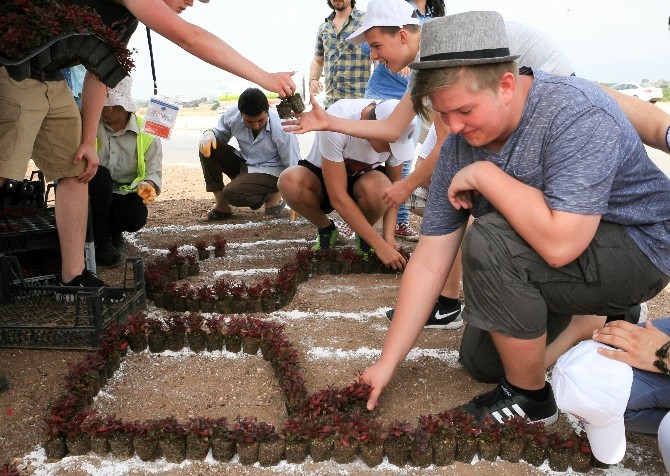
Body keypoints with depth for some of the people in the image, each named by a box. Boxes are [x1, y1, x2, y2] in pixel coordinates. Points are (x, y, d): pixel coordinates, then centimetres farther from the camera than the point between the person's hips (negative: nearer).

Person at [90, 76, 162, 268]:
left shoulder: (146, 133, -4)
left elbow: (154, 171, -9)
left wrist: (149, 186, -32)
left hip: (126, 195, -1)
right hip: (97, 194, 1)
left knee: (137, 216, -33)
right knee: (100, 174, -33)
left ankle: (113, 231, 8)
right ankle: (102, 242, -20)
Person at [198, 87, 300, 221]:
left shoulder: (281, 129, -29)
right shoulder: (233, 115, -17)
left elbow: (294, 165, -22)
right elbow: (221, 132, 5)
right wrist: (209, 133, -20)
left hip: (269, 172, -6)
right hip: (244, 165, 6)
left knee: (231, 194, -29)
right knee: (208, 146, -15)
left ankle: (273, 196, 0)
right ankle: (221, 207, -7)